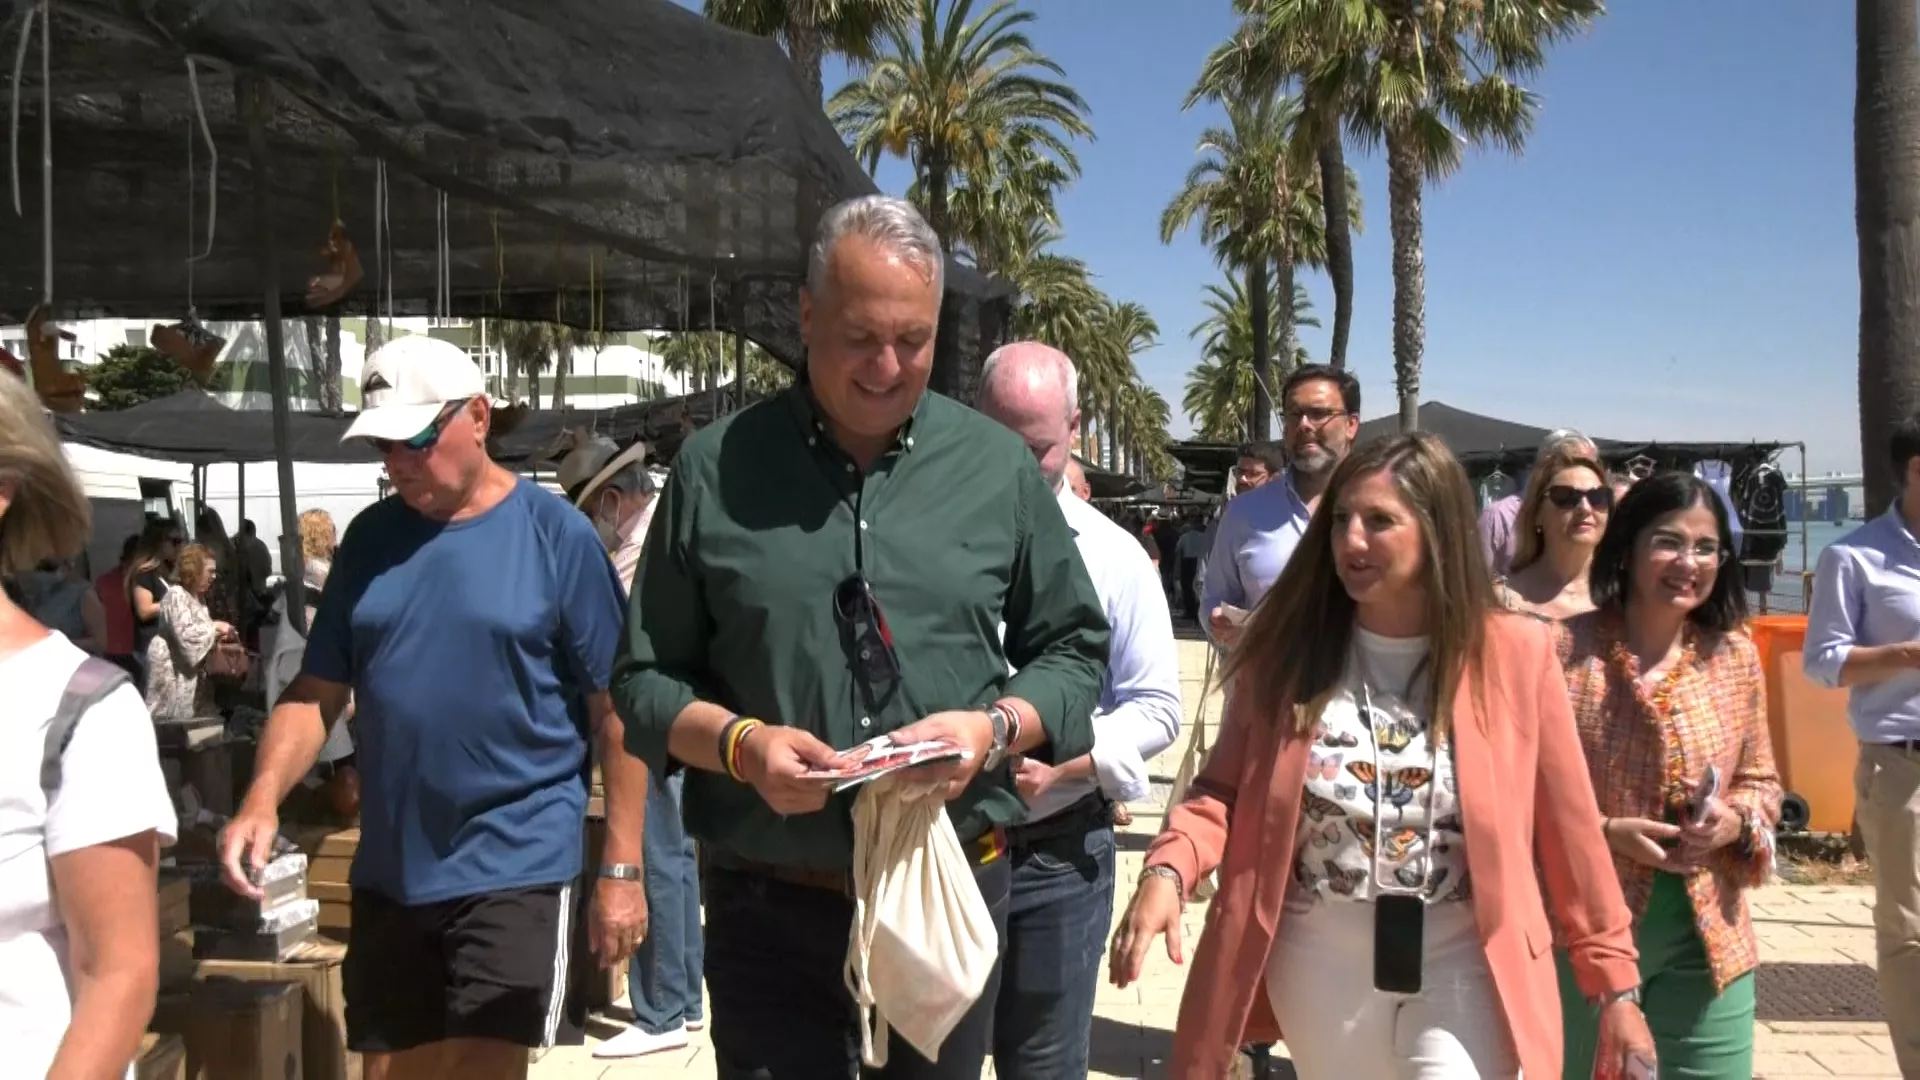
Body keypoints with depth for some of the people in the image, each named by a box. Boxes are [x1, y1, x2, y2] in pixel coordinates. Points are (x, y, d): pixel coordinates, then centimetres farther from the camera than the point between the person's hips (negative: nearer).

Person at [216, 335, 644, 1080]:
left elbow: (616, 710, -6)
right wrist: (263, 797, -11)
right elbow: (317, 691, 7)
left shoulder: (556, 534, -7)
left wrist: (622, 866, -8)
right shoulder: (370, 537, 6)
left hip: (514, 867, -5)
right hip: (388, 869, 5)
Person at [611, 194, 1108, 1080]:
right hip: (770, 906, -1)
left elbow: (1074, 647, 7)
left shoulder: (997, 467, 1)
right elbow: (645, 677, 3)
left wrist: (998, 727, -12)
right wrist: (738, 743, -16)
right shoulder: (716, 468, -2)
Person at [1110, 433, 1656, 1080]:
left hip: (1463, 964, -2)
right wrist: (1167, 871, -19)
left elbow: (1570, 830, -2)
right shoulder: (1288, 649, -5)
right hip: (1321, 960, 2)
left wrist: (1616, 985, 1)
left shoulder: (1514, 653, -7)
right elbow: (1224, 790, 0)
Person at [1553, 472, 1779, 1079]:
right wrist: (1604, 832, -19)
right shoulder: (1564, 650, -11)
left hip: (1709, 940, 4)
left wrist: (1737, 820, -7)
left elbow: (1761, 779, 14)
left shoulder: (1735, 658, 4)